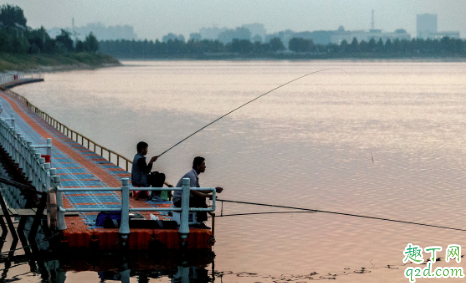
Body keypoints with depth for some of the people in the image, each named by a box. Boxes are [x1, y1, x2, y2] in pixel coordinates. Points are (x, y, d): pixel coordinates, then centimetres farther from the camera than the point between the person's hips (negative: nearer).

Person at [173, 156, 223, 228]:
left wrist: (214, 189, 12)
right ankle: (200, 223, -19)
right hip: (179, 200, -11)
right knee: (201, 199, -23)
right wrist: (208, 195, -22)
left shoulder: (195, 175, 13)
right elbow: (193, 192, -27)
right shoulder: (191, 175, -20)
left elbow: (199, 190, 18)